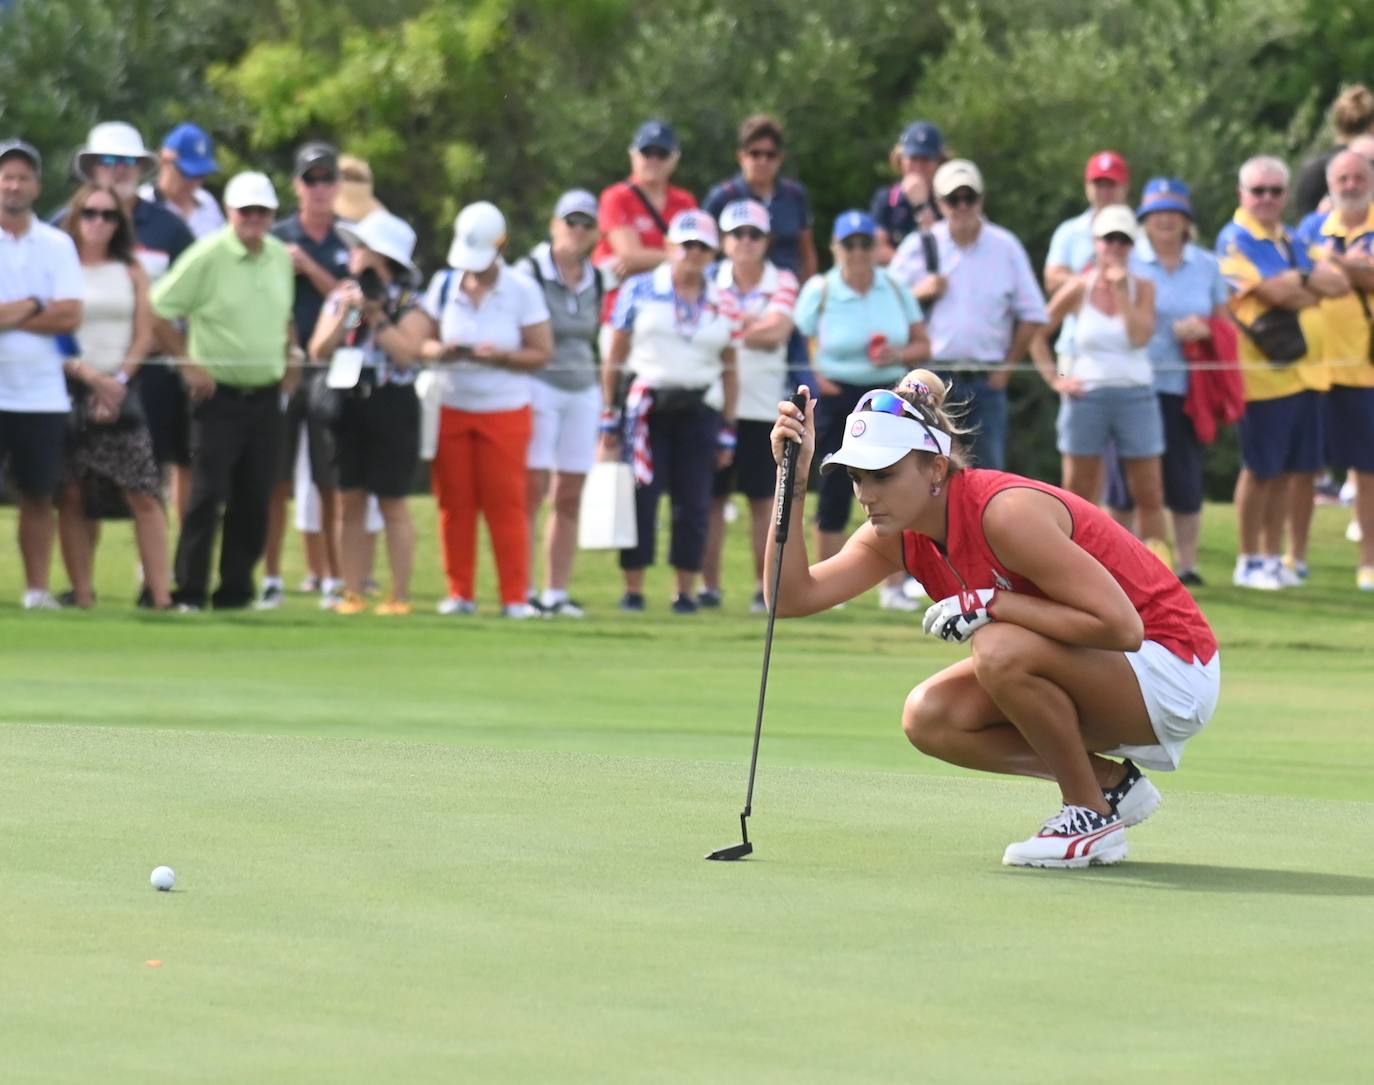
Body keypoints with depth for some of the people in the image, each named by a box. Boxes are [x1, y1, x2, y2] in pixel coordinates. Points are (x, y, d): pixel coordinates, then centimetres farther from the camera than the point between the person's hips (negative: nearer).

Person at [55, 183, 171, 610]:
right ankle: (81, 593, 0)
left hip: (122, 393, 1)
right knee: (71, 496, -3)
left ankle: (160, 591, -11)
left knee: (144, 493, -8)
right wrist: (89, 375, -12)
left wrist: (118, 379, -6)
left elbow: (144, 337, 8)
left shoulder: (131, 272, 12)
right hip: (70, 389, -1)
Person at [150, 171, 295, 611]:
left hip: (265, 395, 6)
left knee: (255, 499, 5)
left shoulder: (281, 258, 8)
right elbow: (159, 308, -9)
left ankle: (235, 590, 13)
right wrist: (188, 363, -9)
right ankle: (188, 592, -3)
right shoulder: (207, 256, -11)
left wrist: (287, 362, 14)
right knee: (208, 493, -8)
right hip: (219, 394, -6)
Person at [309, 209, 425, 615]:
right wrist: (344, 314, -9)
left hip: (391, 406, -4)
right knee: (349, 503, 3)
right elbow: (318, 351, 3)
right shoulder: (339, 297, 10)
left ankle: (400, 596, 3)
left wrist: (376, 317, -12)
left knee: (393, 504, -1)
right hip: (346, 405, 4)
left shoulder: (407, 303, -2)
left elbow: (406, 352, -14)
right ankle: (352, 593, 6)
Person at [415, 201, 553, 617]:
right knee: (454, 504, 3)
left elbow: (542, 353, -5)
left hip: (505, 411, -2)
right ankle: (460, 593, 10)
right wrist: (439, 350, -19)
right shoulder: (444, 285, 3)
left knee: (505, 504, -2)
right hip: (451, 408, 2)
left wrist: (501, 356, -21)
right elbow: (416, 340, 2)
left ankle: (515, 596, 2)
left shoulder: (522, 290, -5)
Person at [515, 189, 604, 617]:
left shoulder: (595, 282, 12)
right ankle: (522, 591, -9)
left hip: (583, 391, 6)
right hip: (539, 386, -6)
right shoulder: (530, 273, -6)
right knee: (533, 489, -10)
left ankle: (557, 593, 7)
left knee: (570, 497, 3)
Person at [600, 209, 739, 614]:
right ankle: (633, 590, 2)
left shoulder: (723, 305, 9)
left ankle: (685, 591, 8)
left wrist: (727, 432, 8)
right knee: (640, 499, -5)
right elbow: (614, 359, 3)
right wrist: (609, 417, 0)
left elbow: (729, 372, 12)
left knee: (694, 504, 1)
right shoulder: (639, 291, 3)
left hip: (698, 411, 2)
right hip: (646, 407, -2)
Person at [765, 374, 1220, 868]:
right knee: (928, 718, -5)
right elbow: (793, 596, -10)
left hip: (1172, 667, -9)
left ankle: (1091, 818, -11)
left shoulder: (1005, 512, -28)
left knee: (1000, 649, -31)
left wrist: (990, 604, -29)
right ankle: (1110, 782, 9)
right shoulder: (897, 536, -2)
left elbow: (1120, 624, -31)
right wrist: (793, 482, -17)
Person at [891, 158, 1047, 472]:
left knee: (988, 469, -1)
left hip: (986, 380, 1)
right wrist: (919, 293, -12)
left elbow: (1032, 314, 8)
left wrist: (1006, 367, 4)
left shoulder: (1006, 247, 6)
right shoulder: (918, 247, 5)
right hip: (933, 376, -1)